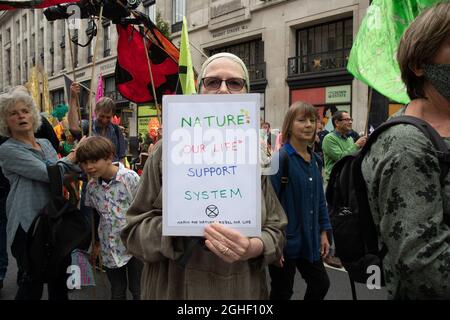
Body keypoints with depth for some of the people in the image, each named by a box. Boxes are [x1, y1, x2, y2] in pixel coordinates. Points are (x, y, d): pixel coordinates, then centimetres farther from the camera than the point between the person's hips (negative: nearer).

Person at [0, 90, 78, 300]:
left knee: (60, 279, 14)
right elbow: (48, 173, -18)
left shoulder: (46, 143, 13)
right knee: (32, 286, 0)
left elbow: (62, 172, 24)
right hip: (29, 225, -6)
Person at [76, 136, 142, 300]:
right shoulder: (91, 186, -1)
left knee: (137, 290, 9)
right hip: (109, 248, 4)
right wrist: (95, 243, 15)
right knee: (117, 292, 18)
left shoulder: (130, 178, -16)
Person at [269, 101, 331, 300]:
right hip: (286, 240, -7)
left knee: (321, 284, 19)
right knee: (282, 292, 9)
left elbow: (319, 198, 13)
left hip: (309, 240, 7)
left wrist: (323, 232, 11)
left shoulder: (314, 159, 6)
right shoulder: (281, 158, -16)